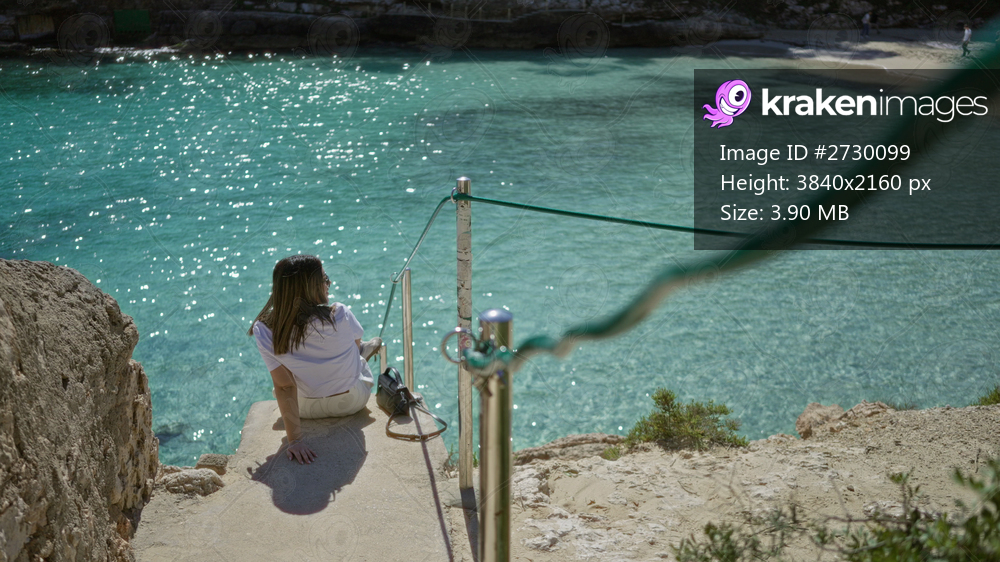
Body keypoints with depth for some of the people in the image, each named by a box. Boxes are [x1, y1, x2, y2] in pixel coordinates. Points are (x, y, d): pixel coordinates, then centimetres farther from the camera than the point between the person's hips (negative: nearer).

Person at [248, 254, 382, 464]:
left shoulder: (264, 331, -26)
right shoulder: (339, 315, -31)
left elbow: (284, 387, -24)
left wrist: (294, 440, -20)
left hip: (307, 410, 1)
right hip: (353, 402, -1)